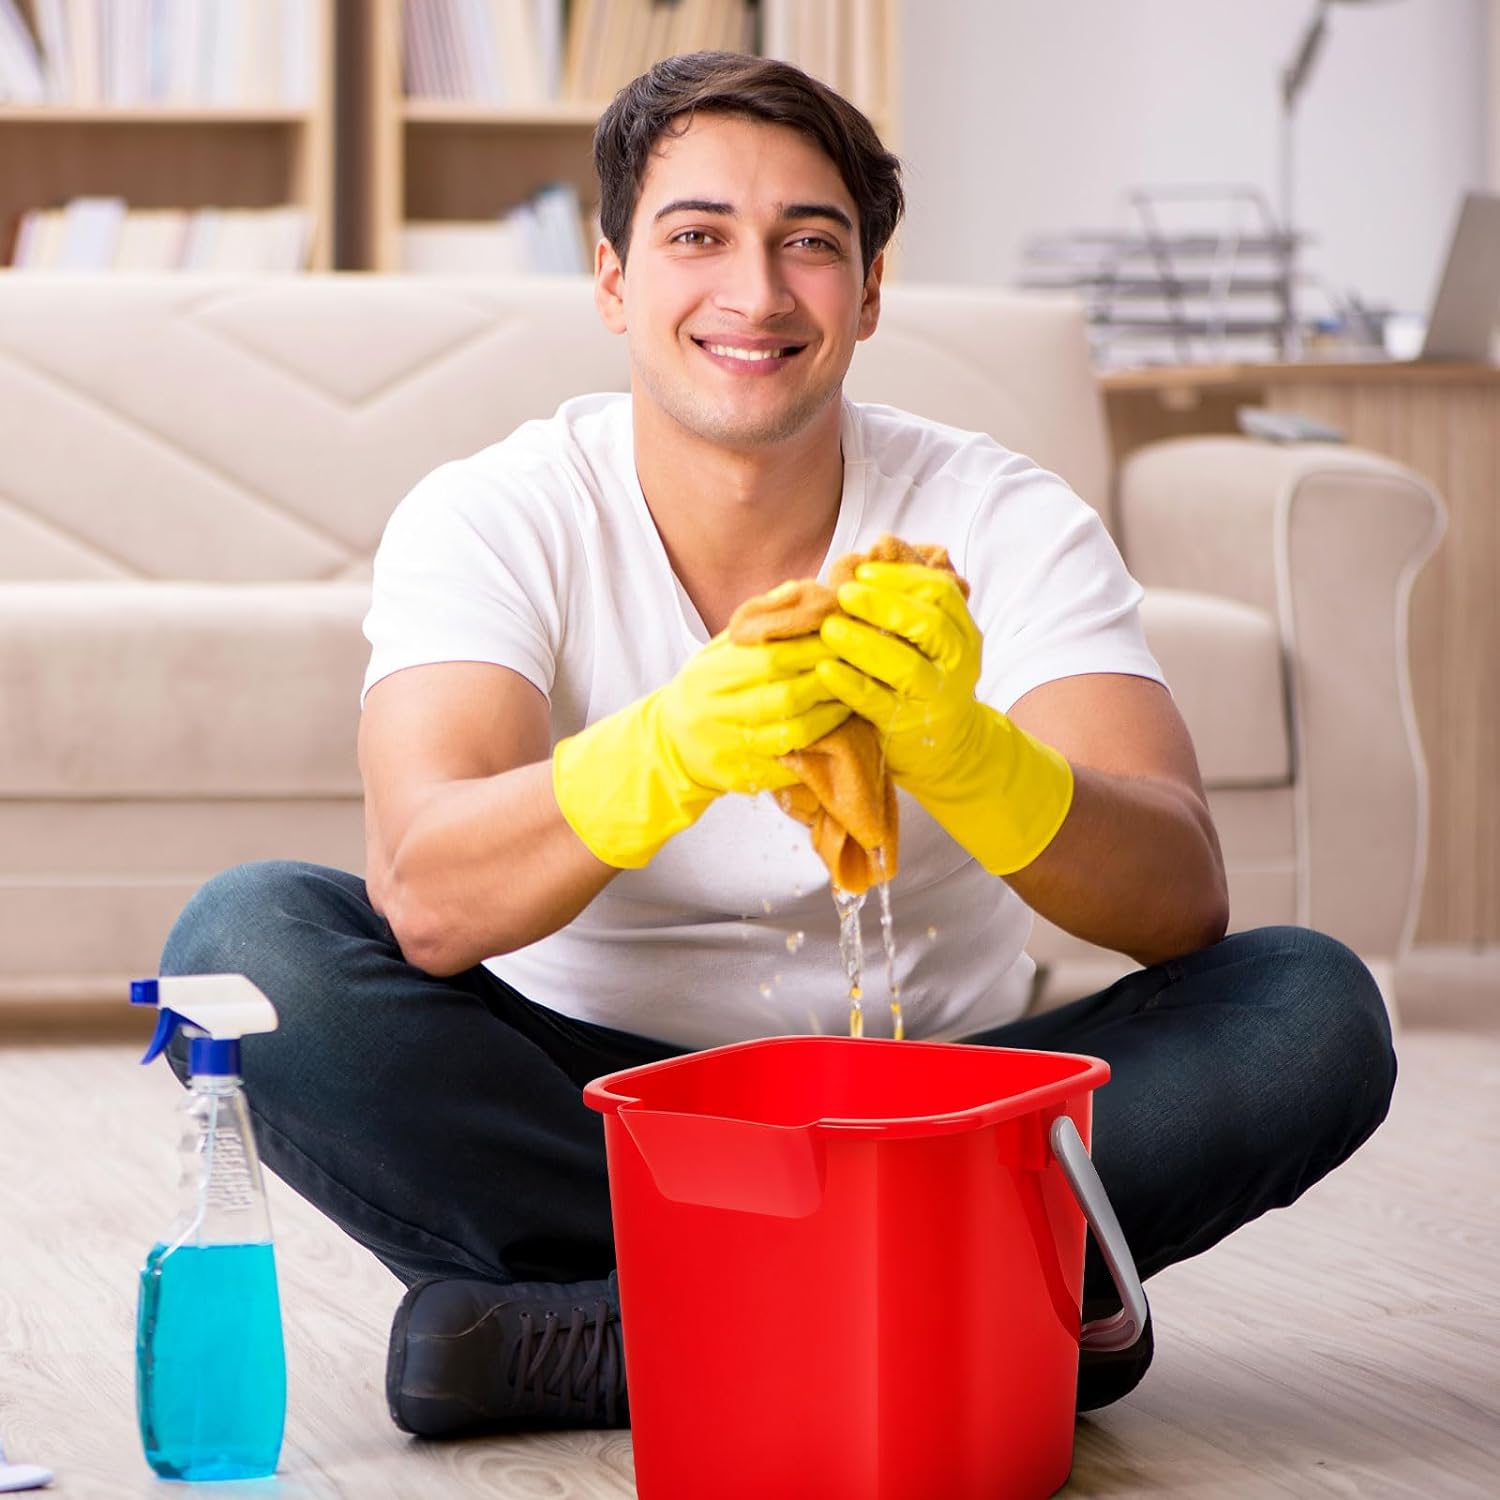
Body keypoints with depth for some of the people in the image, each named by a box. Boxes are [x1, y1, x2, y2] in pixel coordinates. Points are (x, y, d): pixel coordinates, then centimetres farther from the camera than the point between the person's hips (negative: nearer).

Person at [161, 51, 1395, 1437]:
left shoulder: (1011, 525, -8)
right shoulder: (492, 520, -10)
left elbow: (1183, 902, -22)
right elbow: (428, 901, -27)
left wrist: (955, 748, -42)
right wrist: (676, 748, -47)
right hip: (578, 1102, 0)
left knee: (1315, 1012, -23)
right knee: (247, 939, -26)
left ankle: (577, 1330, -25)